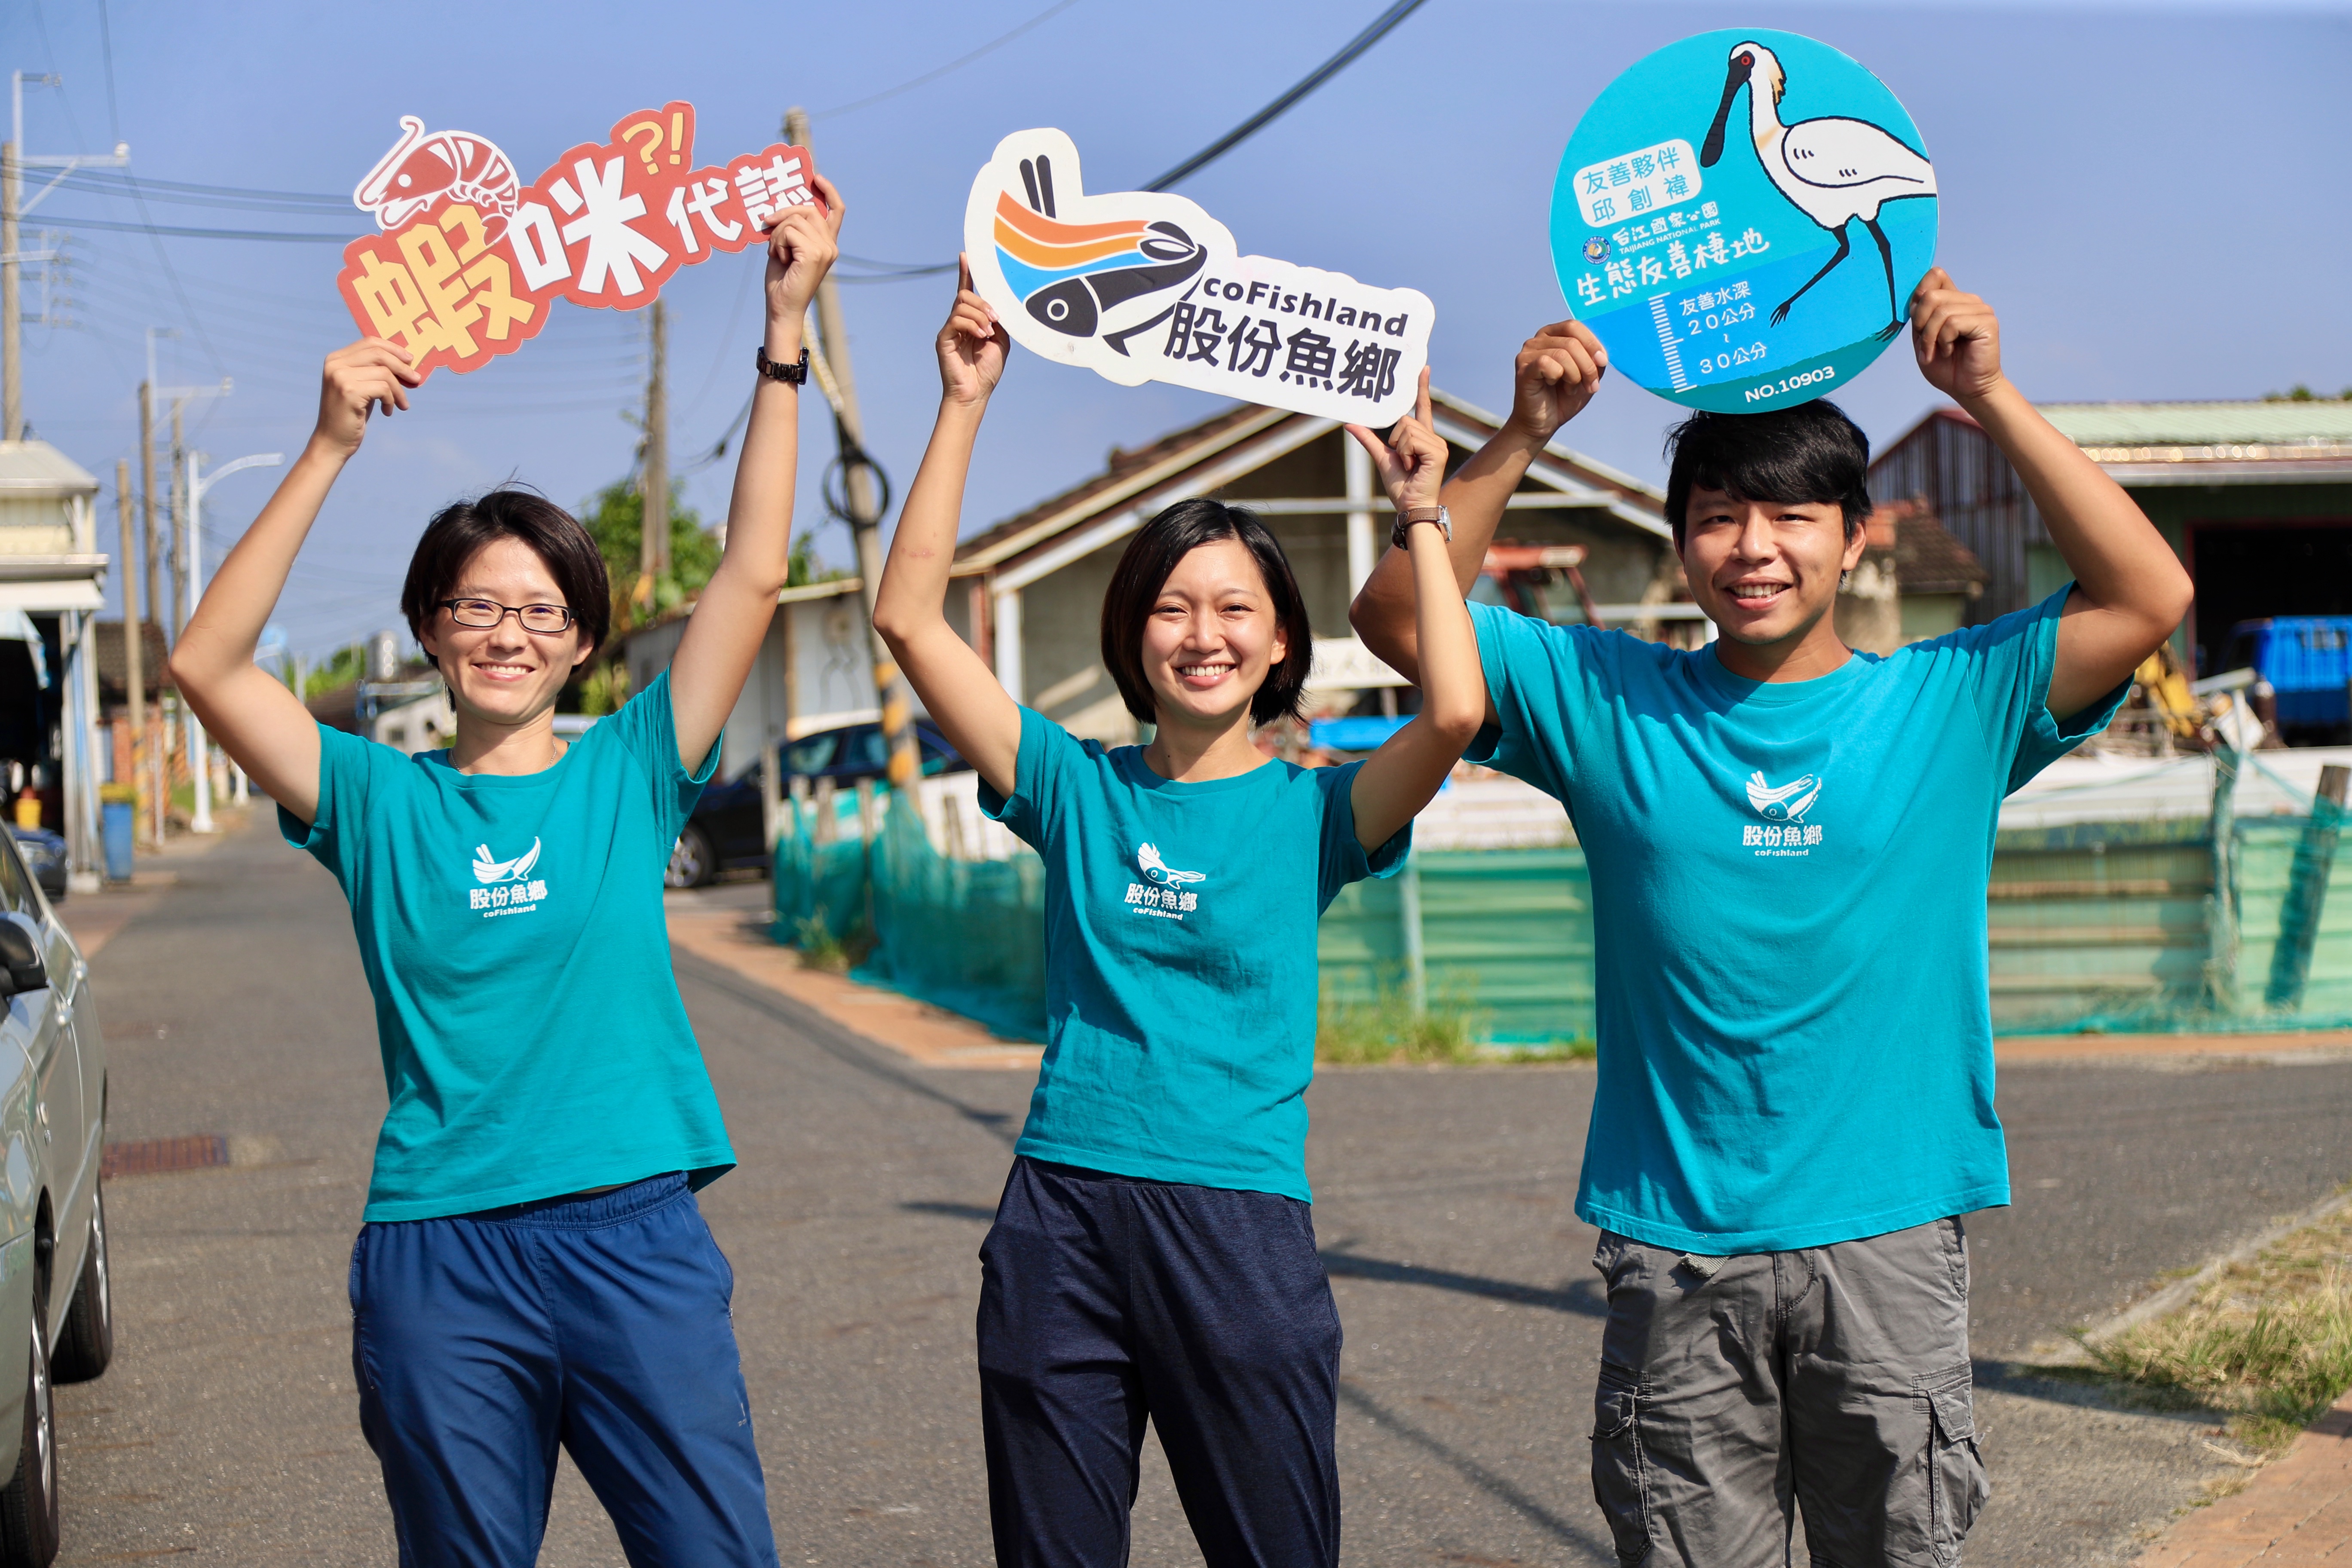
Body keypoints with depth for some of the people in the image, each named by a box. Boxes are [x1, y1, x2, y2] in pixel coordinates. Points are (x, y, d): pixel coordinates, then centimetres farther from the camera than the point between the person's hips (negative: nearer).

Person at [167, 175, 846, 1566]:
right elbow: (208, 665, -7)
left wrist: (785, 335, -6)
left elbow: (753, 578, -1)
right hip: (440, 1257, 0)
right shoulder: (379, 800, 6)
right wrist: (332, 450, -12)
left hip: (638, 1241, 0)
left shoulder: (629, 774, 6)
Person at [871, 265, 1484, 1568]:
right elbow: (908, 618, 0)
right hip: (1061, 1215, 2)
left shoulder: (1310, 812, 3)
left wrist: (1420, 515, -11)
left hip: (1238, 1219, -2)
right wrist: (965, 405, -3)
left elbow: (1454, 711, -17)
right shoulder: (1077, 789, 7)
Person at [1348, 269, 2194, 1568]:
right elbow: (1401, 621, 1)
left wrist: (1992, 402, -11)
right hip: (1676, 1251, 0)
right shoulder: (1608, 705, 4)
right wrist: (1523, 438, -9)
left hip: (1889, 1239, 0)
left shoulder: (1949, 705, 2)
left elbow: (2149, 597, -7)